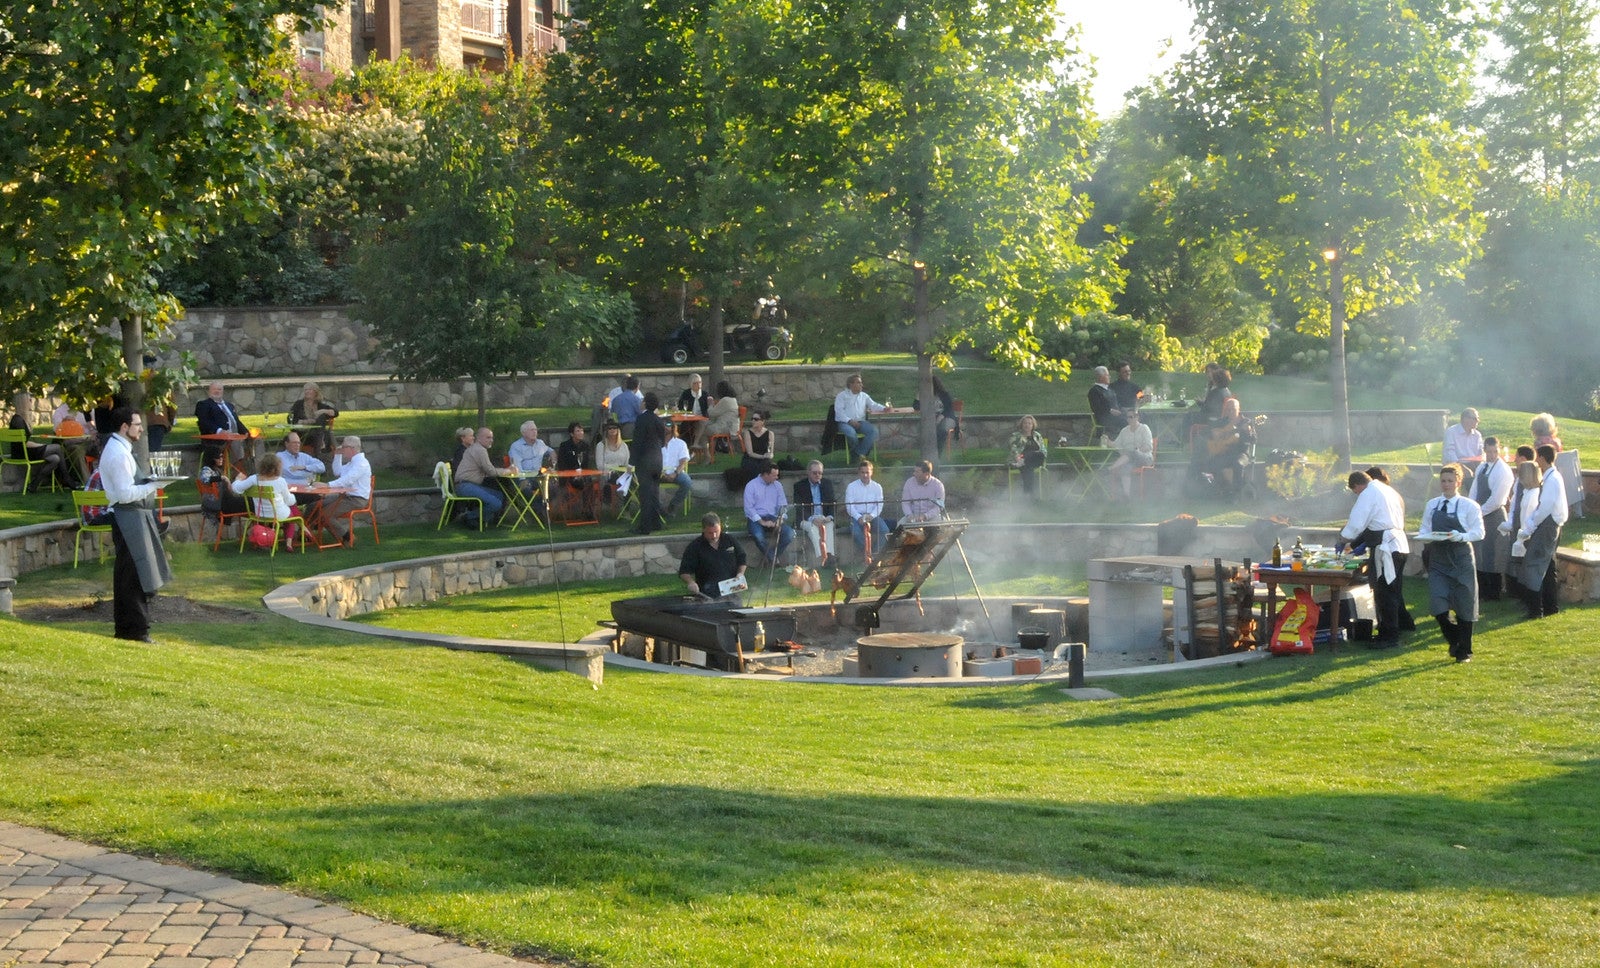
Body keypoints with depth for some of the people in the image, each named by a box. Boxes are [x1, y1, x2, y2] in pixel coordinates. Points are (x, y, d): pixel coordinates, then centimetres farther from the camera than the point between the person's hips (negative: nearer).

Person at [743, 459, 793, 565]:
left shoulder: (777, 486, 12)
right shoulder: (751, 486, -3)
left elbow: (783, 505, 9)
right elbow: (749, 508, -9)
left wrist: (780, 519, -12)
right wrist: (762, 522, -19)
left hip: (773, 518, 4)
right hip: (756, 519, -4)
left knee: (790, 533, -24)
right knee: (758, 535, -37)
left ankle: (771, 557, -7)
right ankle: (773, 559, -14)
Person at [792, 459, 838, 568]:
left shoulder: (828, 484, 13)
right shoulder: (799, 485, 2)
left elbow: (832, 504, 9)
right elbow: (799, 507, -7)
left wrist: (830, 517, -12)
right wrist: (812, 519, -22)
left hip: (824, 518, 2)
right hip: (806, 519, -2)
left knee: (830, 525, -32)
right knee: (813, 527, -35)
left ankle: (830, 555, -50)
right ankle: (821, 558, -51)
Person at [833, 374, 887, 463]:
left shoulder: (864, 396, 22)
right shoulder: (842, 396, 7)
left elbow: (873, 405, 17)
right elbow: (839, 410, -5)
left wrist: (884, 408, -5)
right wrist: (850, 421, -19)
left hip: (860, 422, 4)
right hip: (845, 422, -4)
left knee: (874, 431, -24)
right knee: (851, 433, -38)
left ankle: (859, 453, -19)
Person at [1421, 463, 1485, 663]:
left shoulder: (1469, 506, -3)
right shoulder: (1431, 505, 8)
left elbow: (1479, 532, -5)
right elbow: (1424, 530, 12)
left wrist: (1460, 536, -22)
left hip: (1461, 559, -3)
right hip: (1438, 559, 3)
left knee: (1464, 607, 4)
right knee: (1438, 607, -7)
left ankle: (1464, 651, 19)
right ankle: (1454, 641, 20)